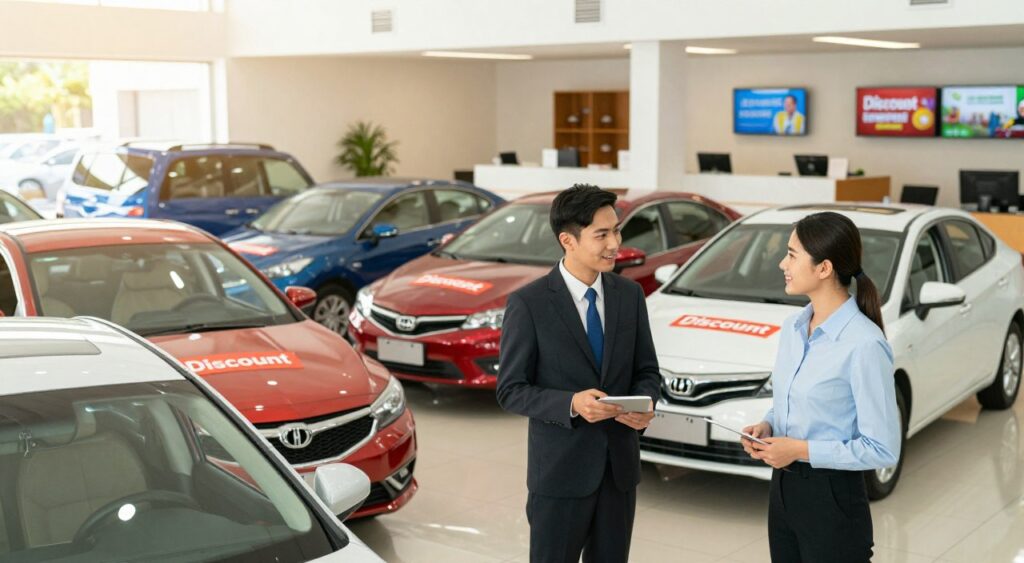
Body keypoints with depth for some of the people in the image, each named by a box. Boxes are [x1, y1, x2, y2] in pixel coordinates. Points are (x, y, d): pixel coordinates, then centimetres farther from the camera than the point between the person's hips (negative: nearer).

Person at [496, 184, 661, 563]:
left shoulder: (630, 294, 3)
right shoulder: (528, 303, -12)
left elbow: (647, 371, 10)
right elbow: (510, 391, -10)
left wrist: (645, 403, -13)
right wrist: (571, 404, -25)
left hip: (619, 467, 5)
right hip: (560, 470, -4)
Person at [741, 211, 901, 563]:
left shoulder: (863, 344, -20)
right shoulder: (792, 327, 5)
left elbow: (883, 449, -18)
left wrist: (803, 450, -19)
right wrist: (767, 426, -1)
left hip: (832, 498, -7)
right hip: (783, 490, 7)